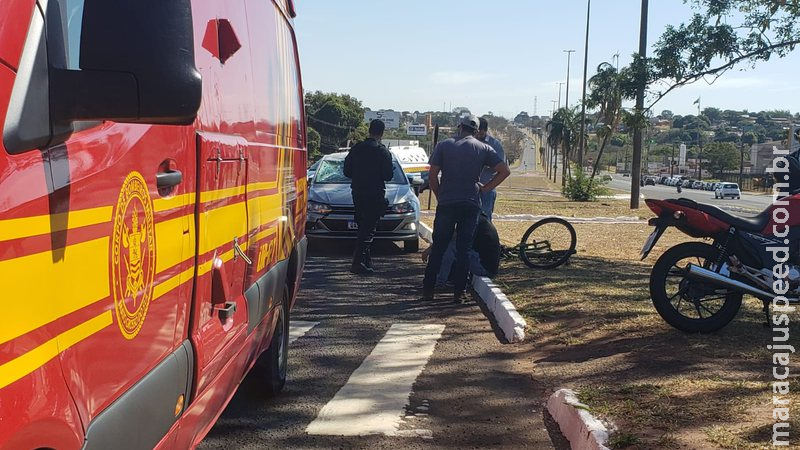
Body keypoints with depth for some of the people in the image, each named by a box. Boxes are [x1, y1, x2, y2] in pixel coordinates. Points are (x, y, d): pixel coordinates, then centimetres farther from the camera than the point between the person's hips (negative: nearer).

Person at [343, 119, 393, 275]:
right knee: (368, 229, -3)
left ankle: (366, 261, 22)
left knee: (363, 227, 16)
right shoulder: (383, 152, -11)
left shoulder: (356, 148, 3)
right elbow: (388, 176, -10)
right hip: (375, 195, -5)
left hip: (357, 193, 5)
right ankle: (358, 263, -10)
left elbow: (347, 171, 7)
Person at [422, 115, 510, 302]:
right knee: (464, 248, 7)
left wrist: (439, 196, 10)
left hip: (446, 204, 0)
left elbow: (432, 176, -2)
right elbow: (505, 171, -2)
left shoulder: (444, 145, 3)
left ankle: (428, 289, 9)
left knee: (438, 248, 7)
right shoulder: (483, 149, 5)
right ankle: (459, 291, 6)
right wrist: (485, 188, 6)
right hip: (471, 204, 1)